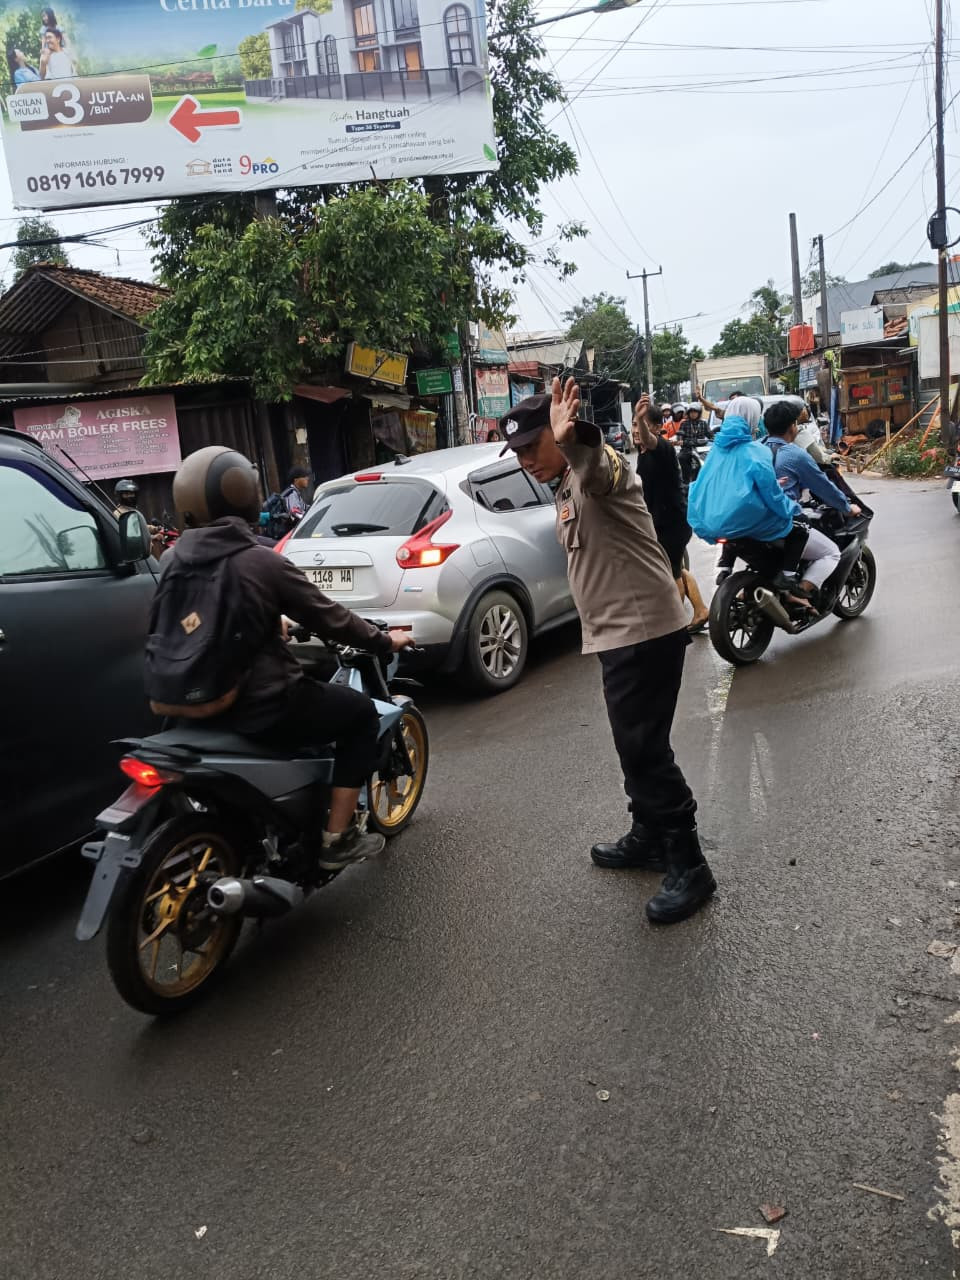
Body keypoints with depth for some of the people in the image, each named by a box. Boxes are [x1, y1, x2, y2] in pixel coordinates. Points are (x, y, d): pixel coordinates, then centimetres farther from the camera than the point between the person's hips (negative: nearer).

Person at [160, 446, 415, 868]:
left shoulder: (172, 560, 3)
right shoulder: (262, 562, -15)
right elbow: (328, 617, -7)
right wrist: (384, 641, 10)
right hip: (261, 706, -8)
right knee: (361, 712, 12)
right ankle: (336, 838, 10)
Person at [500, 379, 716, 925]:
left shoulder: (598, 466, -14)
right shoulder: (566, 487, 17)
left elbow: (596, 466, -42)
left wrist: (571, 439, -62)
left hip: (645, 629, -10)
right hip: (619, 632, 11)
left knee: (645, 747, -9)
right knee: (634, 743, 19)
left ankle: (689, 865, 1)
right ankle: (648, 837, 34)